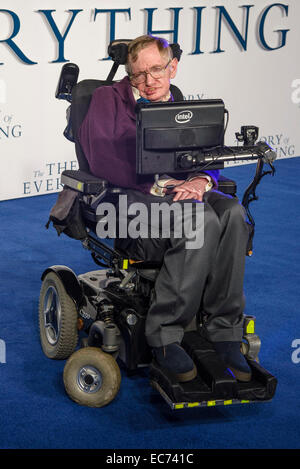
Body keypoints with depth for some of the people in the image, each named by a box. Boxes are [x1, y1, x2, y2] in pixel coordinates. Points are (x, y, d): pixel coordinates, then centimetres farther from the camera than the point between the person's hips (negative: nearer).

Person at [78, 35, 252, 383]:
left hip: (179, 194, 5)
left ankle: (224, 330, -25)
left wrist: (201, 181, -10)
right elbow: (101, 158, -7)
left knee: (232, 212, -30)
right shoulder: (108, 100, 9)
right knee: (202, 220, -35)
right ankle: (164, 334, -26)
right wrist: (156, 183, -16)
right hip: (127, 199, -5)